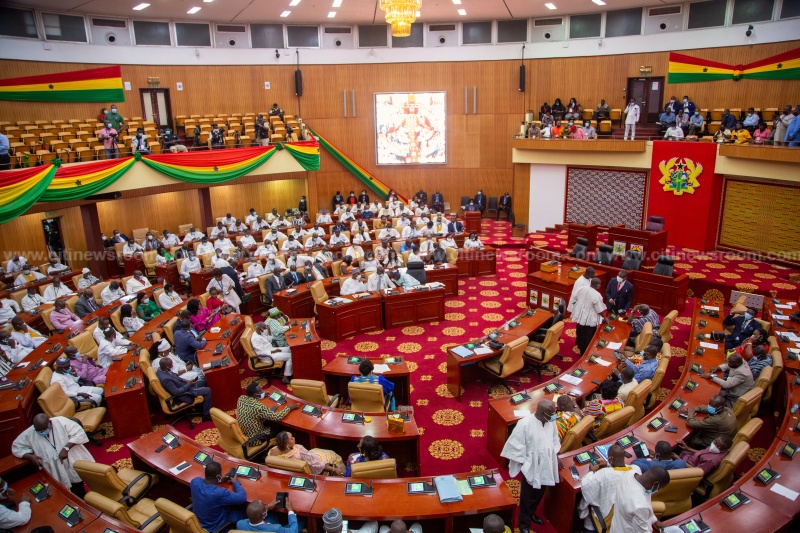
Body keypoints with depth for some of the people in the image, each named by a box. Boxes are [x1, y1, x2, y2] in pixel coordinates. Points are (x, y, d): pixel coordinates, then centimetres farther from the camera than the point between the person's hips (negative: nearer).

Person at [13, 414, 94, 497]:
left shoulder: (61, 422, -11)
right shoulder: (30, 434, -3)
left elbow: (79, 433, -14)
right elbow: (16, 447, 7)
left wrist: (66, 448, -25)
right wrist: (30, 456, -11)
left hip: (75, 462, -1)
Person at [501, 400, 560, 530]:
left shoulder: (551, 421, -9)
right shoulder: (525, 424, -27)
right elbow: (515, 445, -18)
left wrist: (556, 456, 13)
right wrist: (524, 463, -13)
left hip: (546, 466, 6)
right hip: (531, 467, -6)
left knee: (539, 494, 23)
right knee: (527, 497, 11)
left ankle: (531, 513, 48)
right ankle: (524, 524, 30)